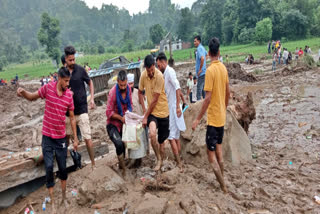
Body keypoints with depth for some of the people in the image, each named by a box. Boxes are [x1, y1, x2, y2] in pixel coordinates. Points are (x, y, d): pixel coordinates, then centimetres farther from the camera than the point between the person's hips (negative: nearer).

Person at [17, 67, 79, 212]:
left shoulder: (69, 95, -6)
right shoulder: (48, 88, -9)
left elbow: (72, 118, 1)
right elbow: (32, 97, 7)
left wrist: (75, 138, 2)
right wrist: (22, 92, -17)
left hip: (61, 137, 1)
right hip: (47, 136, -1)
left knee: (63, 167, 10)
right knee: (49, 167, -2)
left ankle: (64, 197, 30)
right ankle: (52, 202, 11)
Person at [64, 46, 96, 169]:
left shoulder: (80, 70, -5)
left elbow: (90, 83, 8)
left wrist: (92, 98, -4)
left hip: (82, 110, -3)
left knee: (87, 138, -4)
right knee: (66, 137, 16)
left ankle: (93, 164, 7)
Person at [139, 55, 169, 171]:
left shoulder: (159, 76, -19)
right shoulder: (143, 75, -3)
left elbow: (155, 99, -18)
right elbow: (140, 92, 12)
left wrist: (145, 116, -14)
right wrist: (144, 109, 0)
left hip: (162, 111, -2)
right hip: (151, 111, 2)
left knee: (162, 140, 9)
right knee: (152, 134, -23)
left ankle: (161, 159, 35)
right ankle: (158, 159, 0)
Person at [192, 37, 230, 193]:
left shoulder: (210, 70, -18)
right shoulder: (223, 68, 4)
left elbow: (208, 98, -22)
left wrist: (198, 119, -17)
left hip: (213, 118, -8)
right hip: (222, 117, 8)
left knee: (211, 154, 1)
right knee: (218, 149, 18)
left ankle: (223, 188, 5)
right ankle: (221, 183, 29)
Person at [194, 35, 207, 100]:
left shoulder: (199, 48, -16)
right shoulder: (202, 48, 14)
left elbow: (202, 58, -31)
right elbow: (206, 54, 33)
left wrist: (200, 69, -23)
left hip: (201, 72, -10)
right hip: (203, 72, 10)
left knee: (199, 88, -8)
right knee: (202, 88, 16)